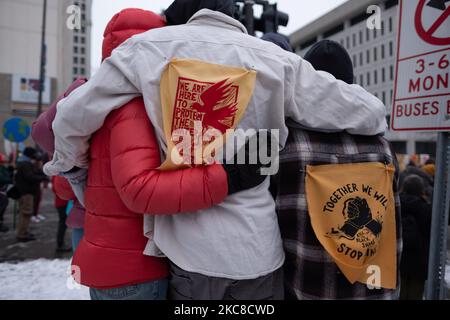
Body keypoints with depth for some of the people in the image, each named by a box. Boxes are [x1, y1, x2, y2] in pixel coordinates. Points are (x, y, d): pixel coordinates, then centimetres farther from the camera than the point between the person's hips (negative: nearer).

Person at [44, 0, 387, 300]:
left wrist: (70, 168, 20)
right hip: (259, 245, 2)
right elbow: (371, 113, 1)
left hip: (191, 245, -1)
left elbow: (72, 117, 0)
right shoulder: (277, 60, -2)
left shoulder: (148, 46, -3)